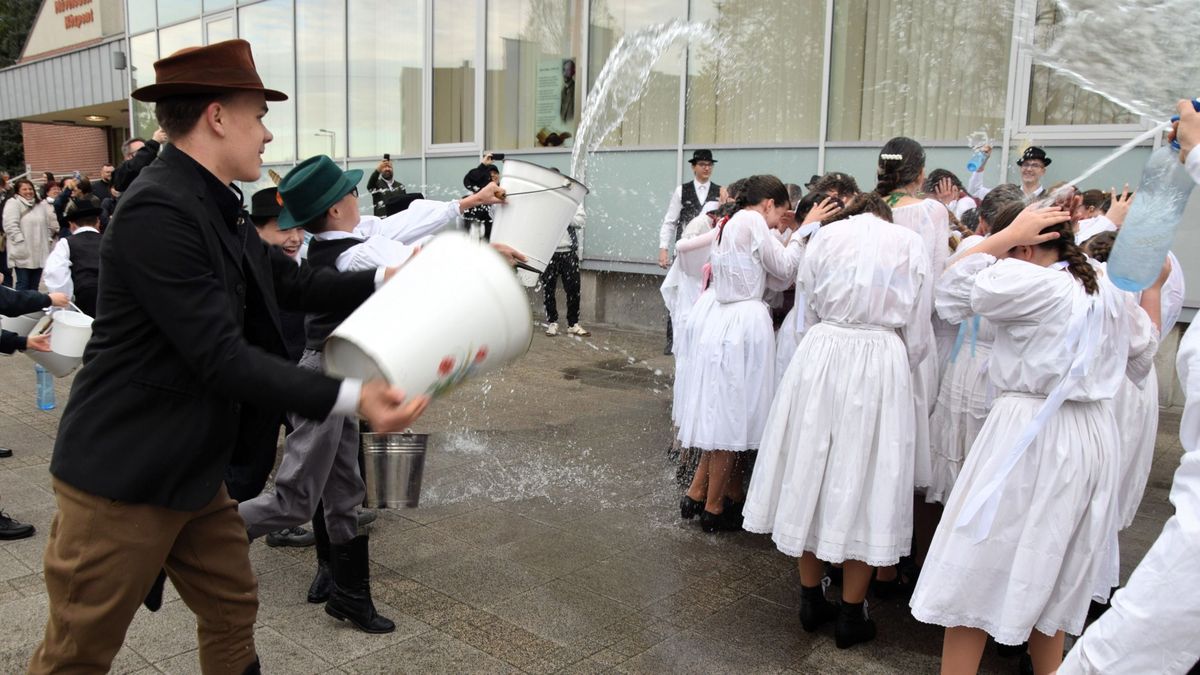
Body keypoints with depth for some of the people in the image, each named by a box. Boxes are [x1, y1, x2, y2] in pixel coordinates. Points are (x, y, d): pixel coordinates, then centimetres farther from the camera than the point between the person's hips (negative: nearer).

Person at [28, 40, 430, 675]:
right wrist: (351, 397, -30)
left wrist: (385, 279, 7)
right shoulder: (157, 210, -24)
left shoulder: (209, 206, 6)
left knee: (232, 612, 18)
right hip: (122, 477, -9)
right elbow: (222, 359, -27)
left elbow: (292, 282, 13)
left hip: (190, 469, 9)